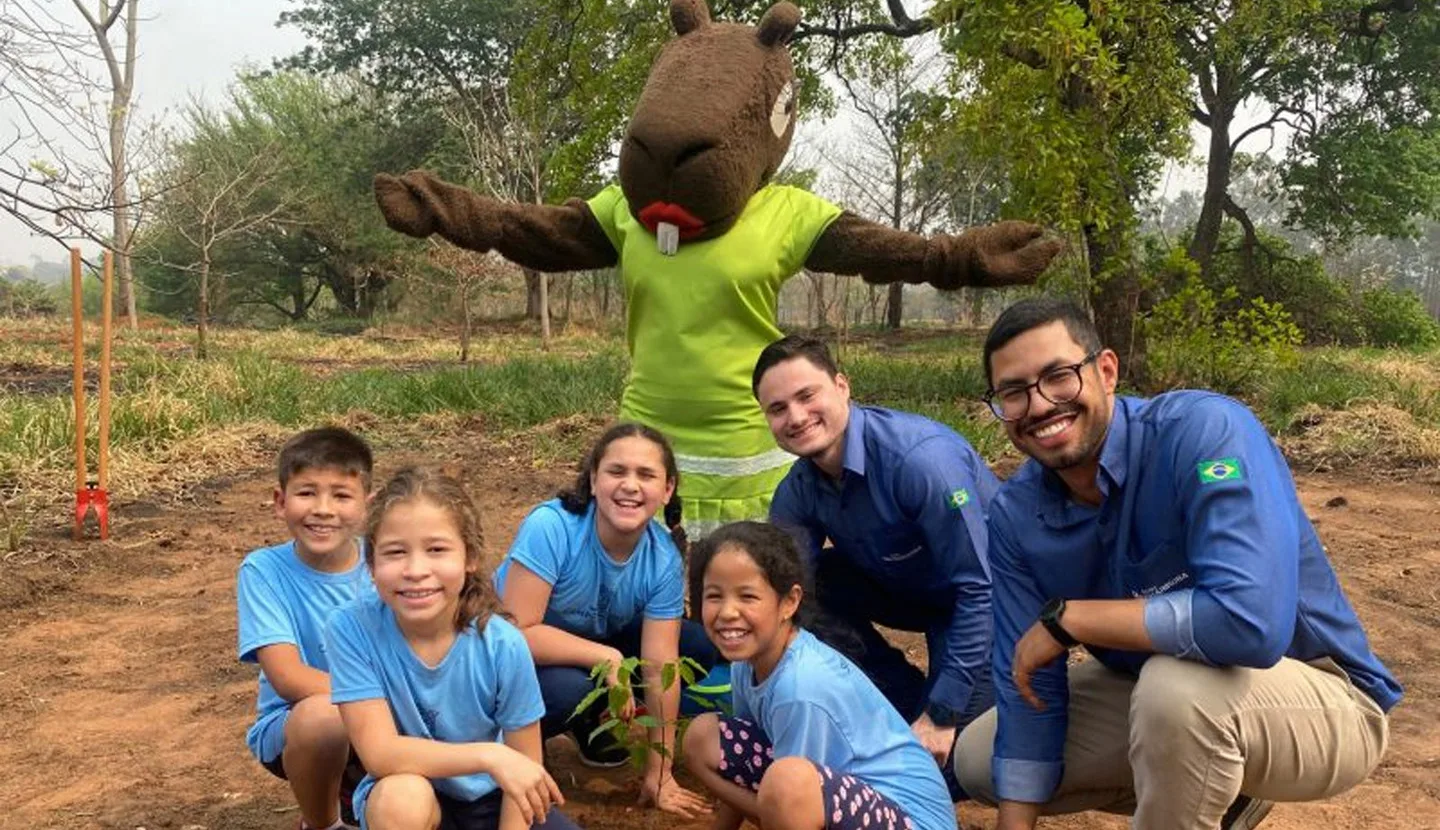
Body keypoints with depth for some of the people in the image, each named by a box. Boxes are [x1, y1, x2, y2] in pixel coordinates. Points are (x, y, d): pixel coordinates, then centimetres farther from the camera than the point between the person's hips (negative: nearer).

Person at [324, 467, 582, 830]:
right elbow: (379, 753, -26)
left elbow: (524, 766, -11)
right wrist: (489, 756, -34)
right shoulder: (352, 628, -24)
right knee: (402, 798, -34)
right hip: (406, 796, -1)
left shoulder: (503, 646, -23)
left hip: (489, 796, 2)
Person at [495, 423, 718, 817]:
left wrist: (658, 774, -16)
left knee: (698, 647, -12)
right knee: (570, 689, -36)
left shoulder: (664, 559, -19)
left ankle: (590, 719, 8)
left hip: (595, 639, 5)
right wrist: (606, 658, -33)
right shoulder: (551, 527, -32)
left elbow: (660, 666, -18)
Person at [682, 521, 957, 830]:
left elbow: (786, 794, -17)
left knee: (789, 782, -38)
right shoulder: (747, 659, -2)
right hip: (835, 795, 9)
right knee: (702, 738, 6)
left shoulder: (802, 688, -27)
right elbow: (741, 764, 10)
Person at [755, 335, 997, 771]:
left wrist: (942, 715, -26)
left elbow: (980, 588, -30)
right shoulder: (798, 491, -11)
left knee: (935, 763, -20)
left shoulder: (920, 457, -32)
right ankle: (910, 707, 0)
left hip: (984, 604, -7)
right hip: (911, 590, 7)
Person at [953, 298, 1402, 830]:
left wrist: (1066, 618, -30)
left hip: (1321, 698, -6)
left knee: (1177, 686, -38)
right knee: (977, 762, 6)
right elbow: (1029, 688, -7)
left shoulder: (1204, 430, -29)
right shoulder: (1015, 516, -11)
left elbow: (1252, 622, -42)